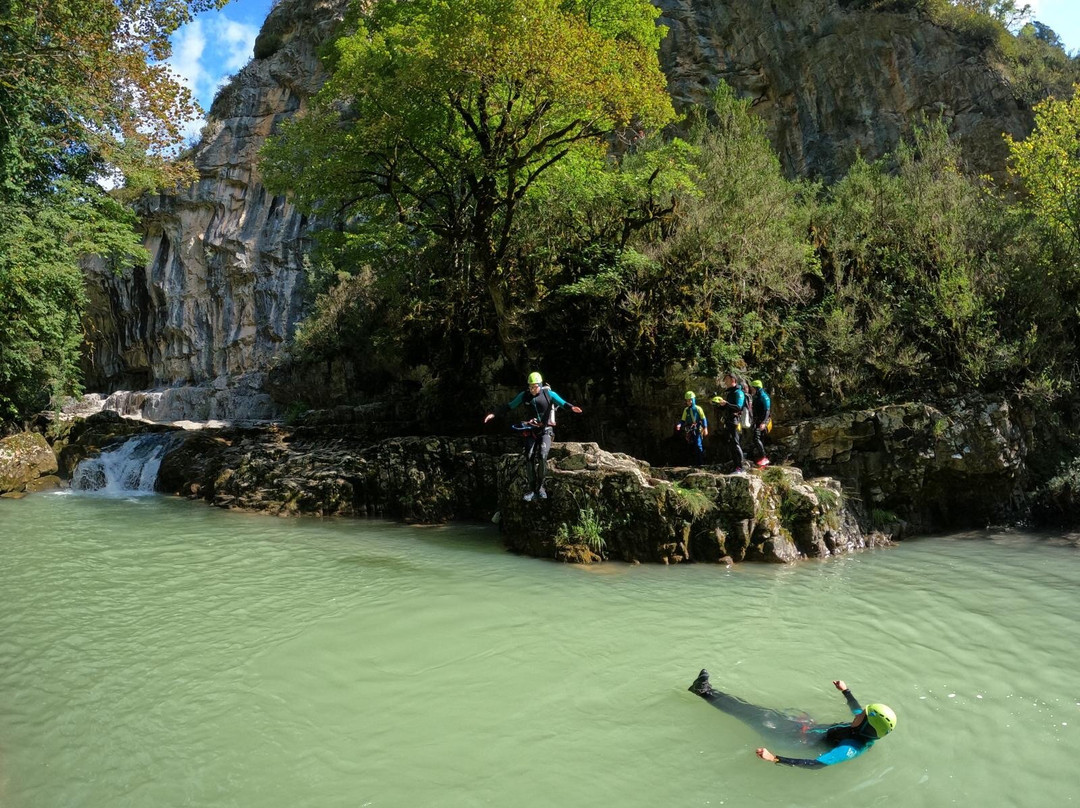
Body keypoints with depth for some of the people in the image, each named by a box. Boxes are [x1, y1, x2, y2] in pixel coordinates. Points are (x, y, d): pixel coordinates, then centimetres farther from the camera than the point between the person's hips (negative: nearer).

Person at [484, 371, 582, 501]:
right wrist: (494, 414, -2)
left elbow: (561, 402, -23)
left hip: (545, 430, -2)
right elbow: (509, 406, 4)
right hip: (531, 431, 2)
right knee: (528, 457, -10)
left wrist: (571, 407, -44)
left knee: (543, 456, -21)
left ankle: (540, 486, -4)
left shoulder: (548, 393, -8)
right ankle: (532, 489, 1)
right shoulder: (524, 395, -1)